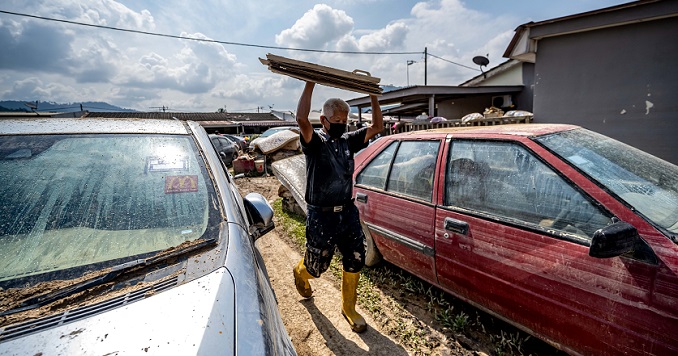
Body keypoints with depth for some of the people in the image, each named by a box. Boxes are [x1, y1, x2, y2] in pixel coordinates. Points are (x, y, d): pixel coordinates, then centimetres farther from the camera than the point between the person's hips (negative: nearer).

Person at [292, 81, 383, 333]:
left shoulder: (348, 141, 6)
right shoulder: (315, 142, -10)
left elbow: (376, 127, 4)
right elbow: (301, 118, -30)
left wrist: (373, 95, -2)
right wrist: (310, 83, -26)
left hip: (348, 213, 5)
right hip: (321, 217, -5)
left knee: (354, 262, 10)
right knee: (316, 266, 13)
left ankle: (349, 309, 33)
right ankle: (300, 273, 52)